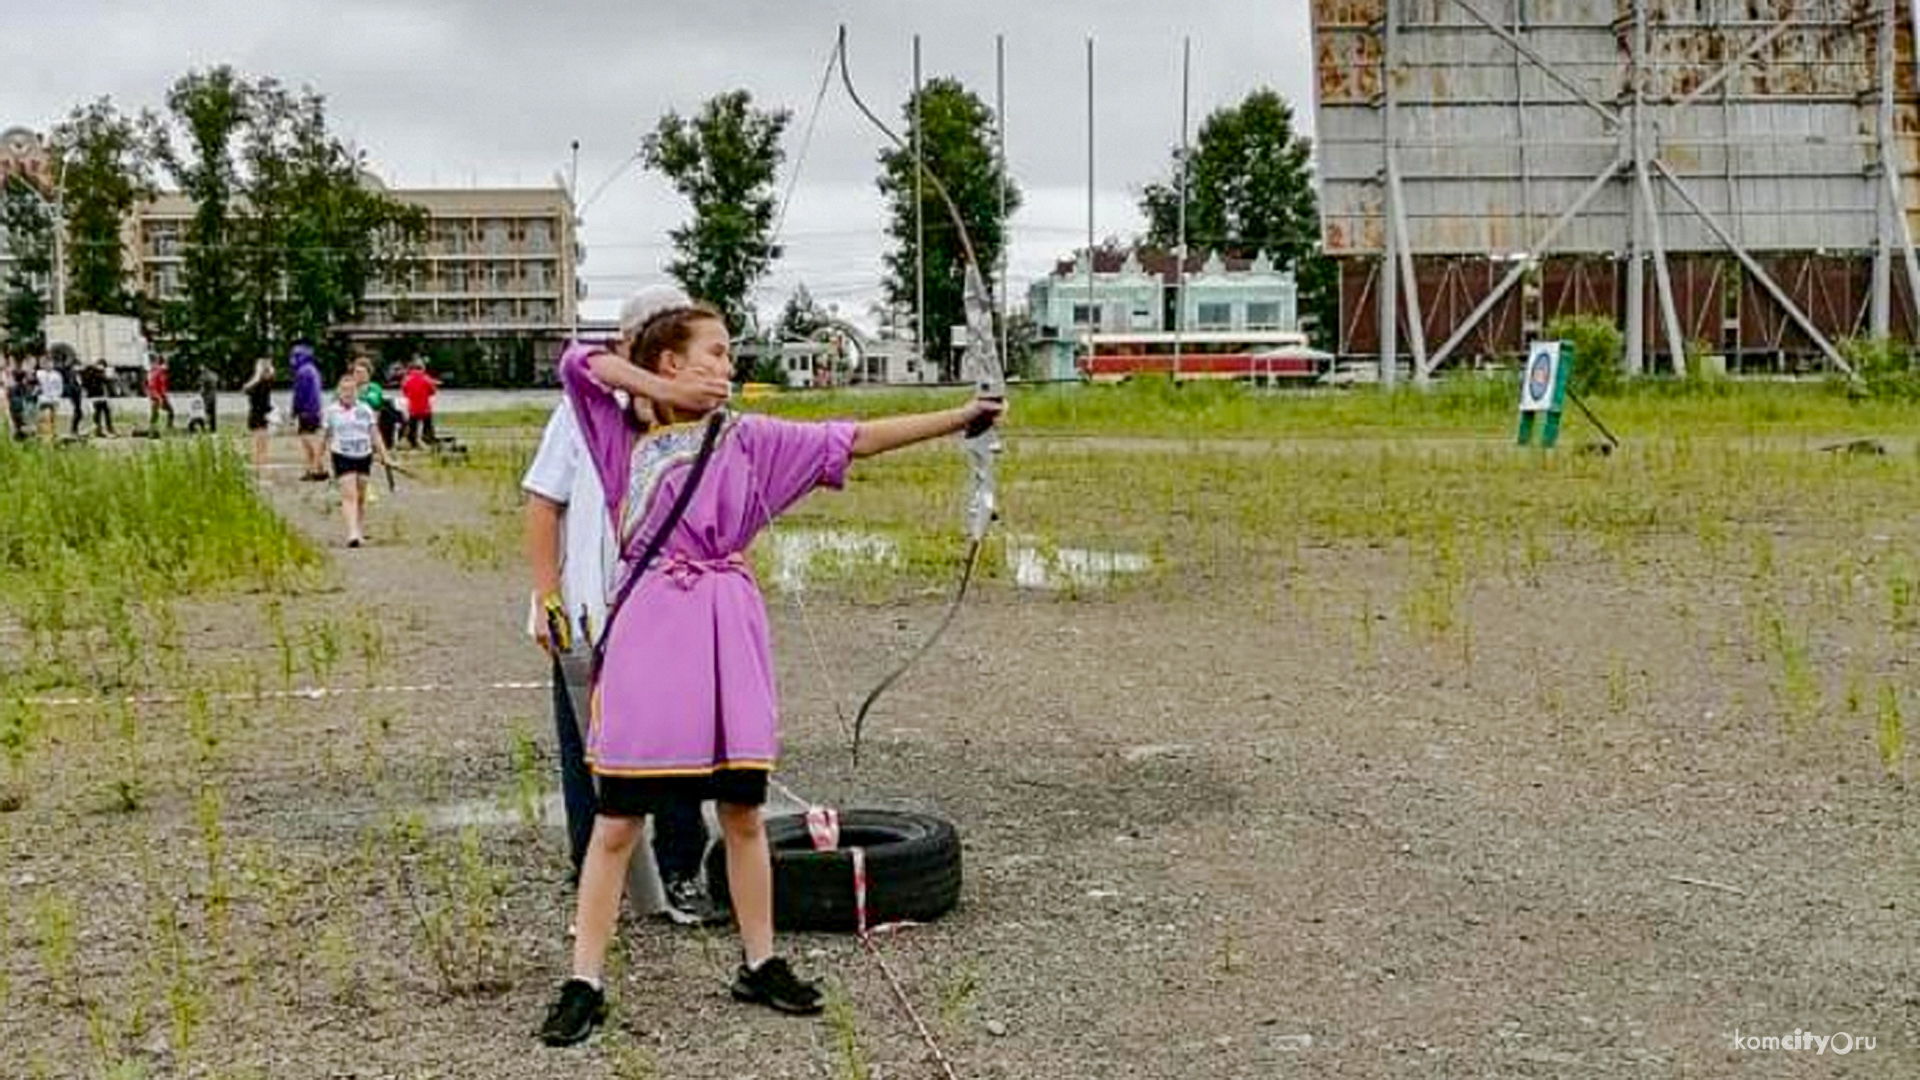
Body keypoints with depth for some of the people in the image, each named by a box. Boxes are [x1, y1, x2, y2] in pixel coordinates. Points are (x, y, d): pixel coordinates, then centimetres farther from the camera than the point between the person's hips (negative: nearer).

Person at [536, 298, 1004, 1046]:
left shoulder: (746, 438, 8)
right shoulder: (627, 438, 5)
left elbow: (856, 440, 2)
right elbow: (578, 360, -4)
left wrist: (962, 416, -5)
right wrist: (659, 391, -5)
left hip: (724, 630, 2)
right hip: (650, 627, -2)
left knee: (742, 811, 10)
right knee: (617, 820, 1)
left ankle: (760, 965, 24)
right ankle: (584, 984, 10)